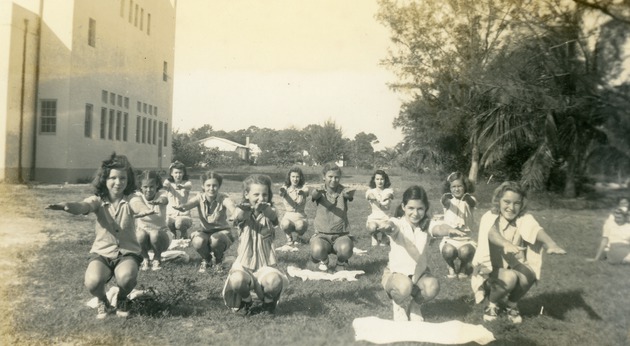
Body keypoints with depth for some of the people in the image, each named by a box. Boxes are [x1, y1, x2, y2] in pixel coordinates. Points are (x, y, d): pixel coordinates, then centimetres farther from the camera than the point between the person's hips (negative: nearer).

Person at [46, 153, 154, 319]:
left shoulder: (131, 199, -8)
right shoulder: (98, 200, -6)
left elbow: (138, 205, -33)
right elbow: (82, 206, -29)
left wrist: (145, 210, -60)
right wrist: (67, 205, -54)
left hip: (127, 252, -1)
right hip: (102, 252, 1)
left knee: (126, 278, -33)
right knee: (92, 281, -30)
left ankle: (122, 299, 7)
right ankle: (102, 301, 10)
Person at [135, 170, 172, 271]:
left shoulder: (161, 194, -13)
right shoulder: (138, 196, -7)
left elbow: (165, 200, -39)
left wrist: (158, 201, -64)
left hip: (161, 232, -1)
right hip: (143, 230, 1)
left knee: (155, 234, -34)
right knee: (140, 235, -32)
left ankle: (157, 258, -2)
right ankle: (145, 259, -3)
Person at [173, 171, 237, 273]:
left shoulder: (223, 198, -17)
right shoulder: (200, 198, -11)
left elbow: (233, 209, -39)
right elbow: (189, 204, -33)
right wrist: (181, 207, -59)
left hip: (222, 231, -2)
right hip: (205, 231, 2)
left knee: (215, 240, -35)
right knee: (198, 242, -31)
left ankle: (219, 259, 3)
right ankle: (206, 260, 6)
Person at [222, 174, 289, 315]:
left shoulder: (269, 211, 2)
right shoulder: (244, 213, 1)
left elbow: (273, 217, -26)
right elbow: (240, 217, -27)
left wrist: (265, 208, -51)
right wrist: (245, 209, -52)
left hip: (266, 264, 0)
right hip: (244, 263, 0)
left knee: (274, 282, -33)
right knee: (237, 280, -34)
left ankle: (269, 302, 5)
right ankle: (245, 301, 4)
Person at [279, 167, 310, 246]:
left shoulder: (304, 189, -2)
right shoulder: (286, 188, -2)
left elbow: (305, 193, -26)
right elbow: (282, 193, -24)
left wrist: (302, 193, -52)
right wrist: (282, 192, -50)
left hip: (300, 217, 0)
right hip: (287, 217, 0)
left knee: (300, 225, -35)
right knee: (286, 224, -36)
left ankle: (298, 236, 3)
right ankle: (289, 236, 2)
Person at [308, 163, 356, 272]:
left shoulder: (342, 191, 1)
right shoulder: (320, 192, 0)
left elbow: (349, 194, -23)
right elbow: (314, 195, -24)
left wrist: (349, 192, -49)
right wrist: (317, 191, -49)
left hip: (341, 235, 0)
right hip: (321, 235, 0)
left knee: (346, 249, -32)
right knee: (317, 250, -32)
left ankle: (341, 263, 7)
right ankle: (323, 261, 8)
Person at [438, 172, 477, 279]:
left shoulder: (468, 200, 0)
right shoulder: (448, 200, -1)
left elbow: (473, 202, -18)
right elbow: (444, 200, -19)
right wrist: (446, 196, -35)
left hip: (465, 239, 0)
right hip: (449, 238, 0)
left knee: (465, 251, -31)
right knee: (448, 251, -31)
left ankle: (463, 266, 7)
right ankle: (451, 266, 6)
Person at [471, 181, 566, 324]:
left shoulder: (525, 218, -8)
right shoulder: (489, 217, -13)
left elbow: (536, 230, -31)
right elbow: (492, 234, -36)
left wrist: (551, 243, -54)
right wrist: (506, 244, -59)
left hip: (516, 269, 3)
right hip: (492, 270, -3)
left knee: (529, 274, -30)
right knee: (509, 277, -34)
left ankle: (512, 304, 2)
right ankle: (492, 304, 0)